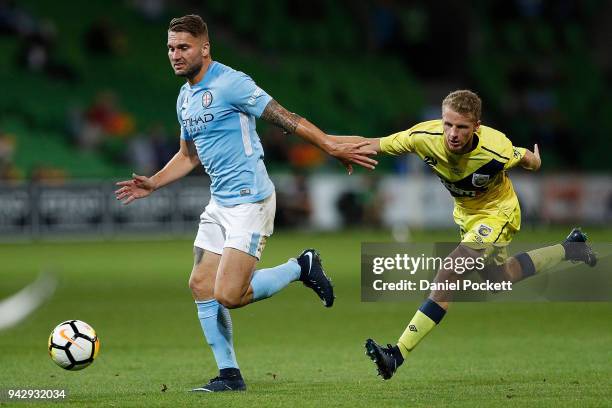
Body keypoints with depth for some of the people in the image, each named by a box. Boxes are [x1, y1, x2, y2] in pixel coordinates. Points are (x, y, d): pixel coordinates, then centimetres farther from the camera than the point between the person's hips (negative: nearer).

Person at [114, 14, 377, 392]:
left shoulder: (230, 84, -14)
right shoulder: (185, 98, 14)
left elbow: (285, 118, -15)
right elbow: (188, 156, 28)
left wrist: (333, 147, -19)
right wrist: (151, 184, 17)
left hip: (249, 201, -9)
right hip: (219, 204, 9)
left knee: (229, 295, -17)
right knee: (201, 286, 4)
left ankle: (301, 268, 6)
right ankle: (229, 375, 13)